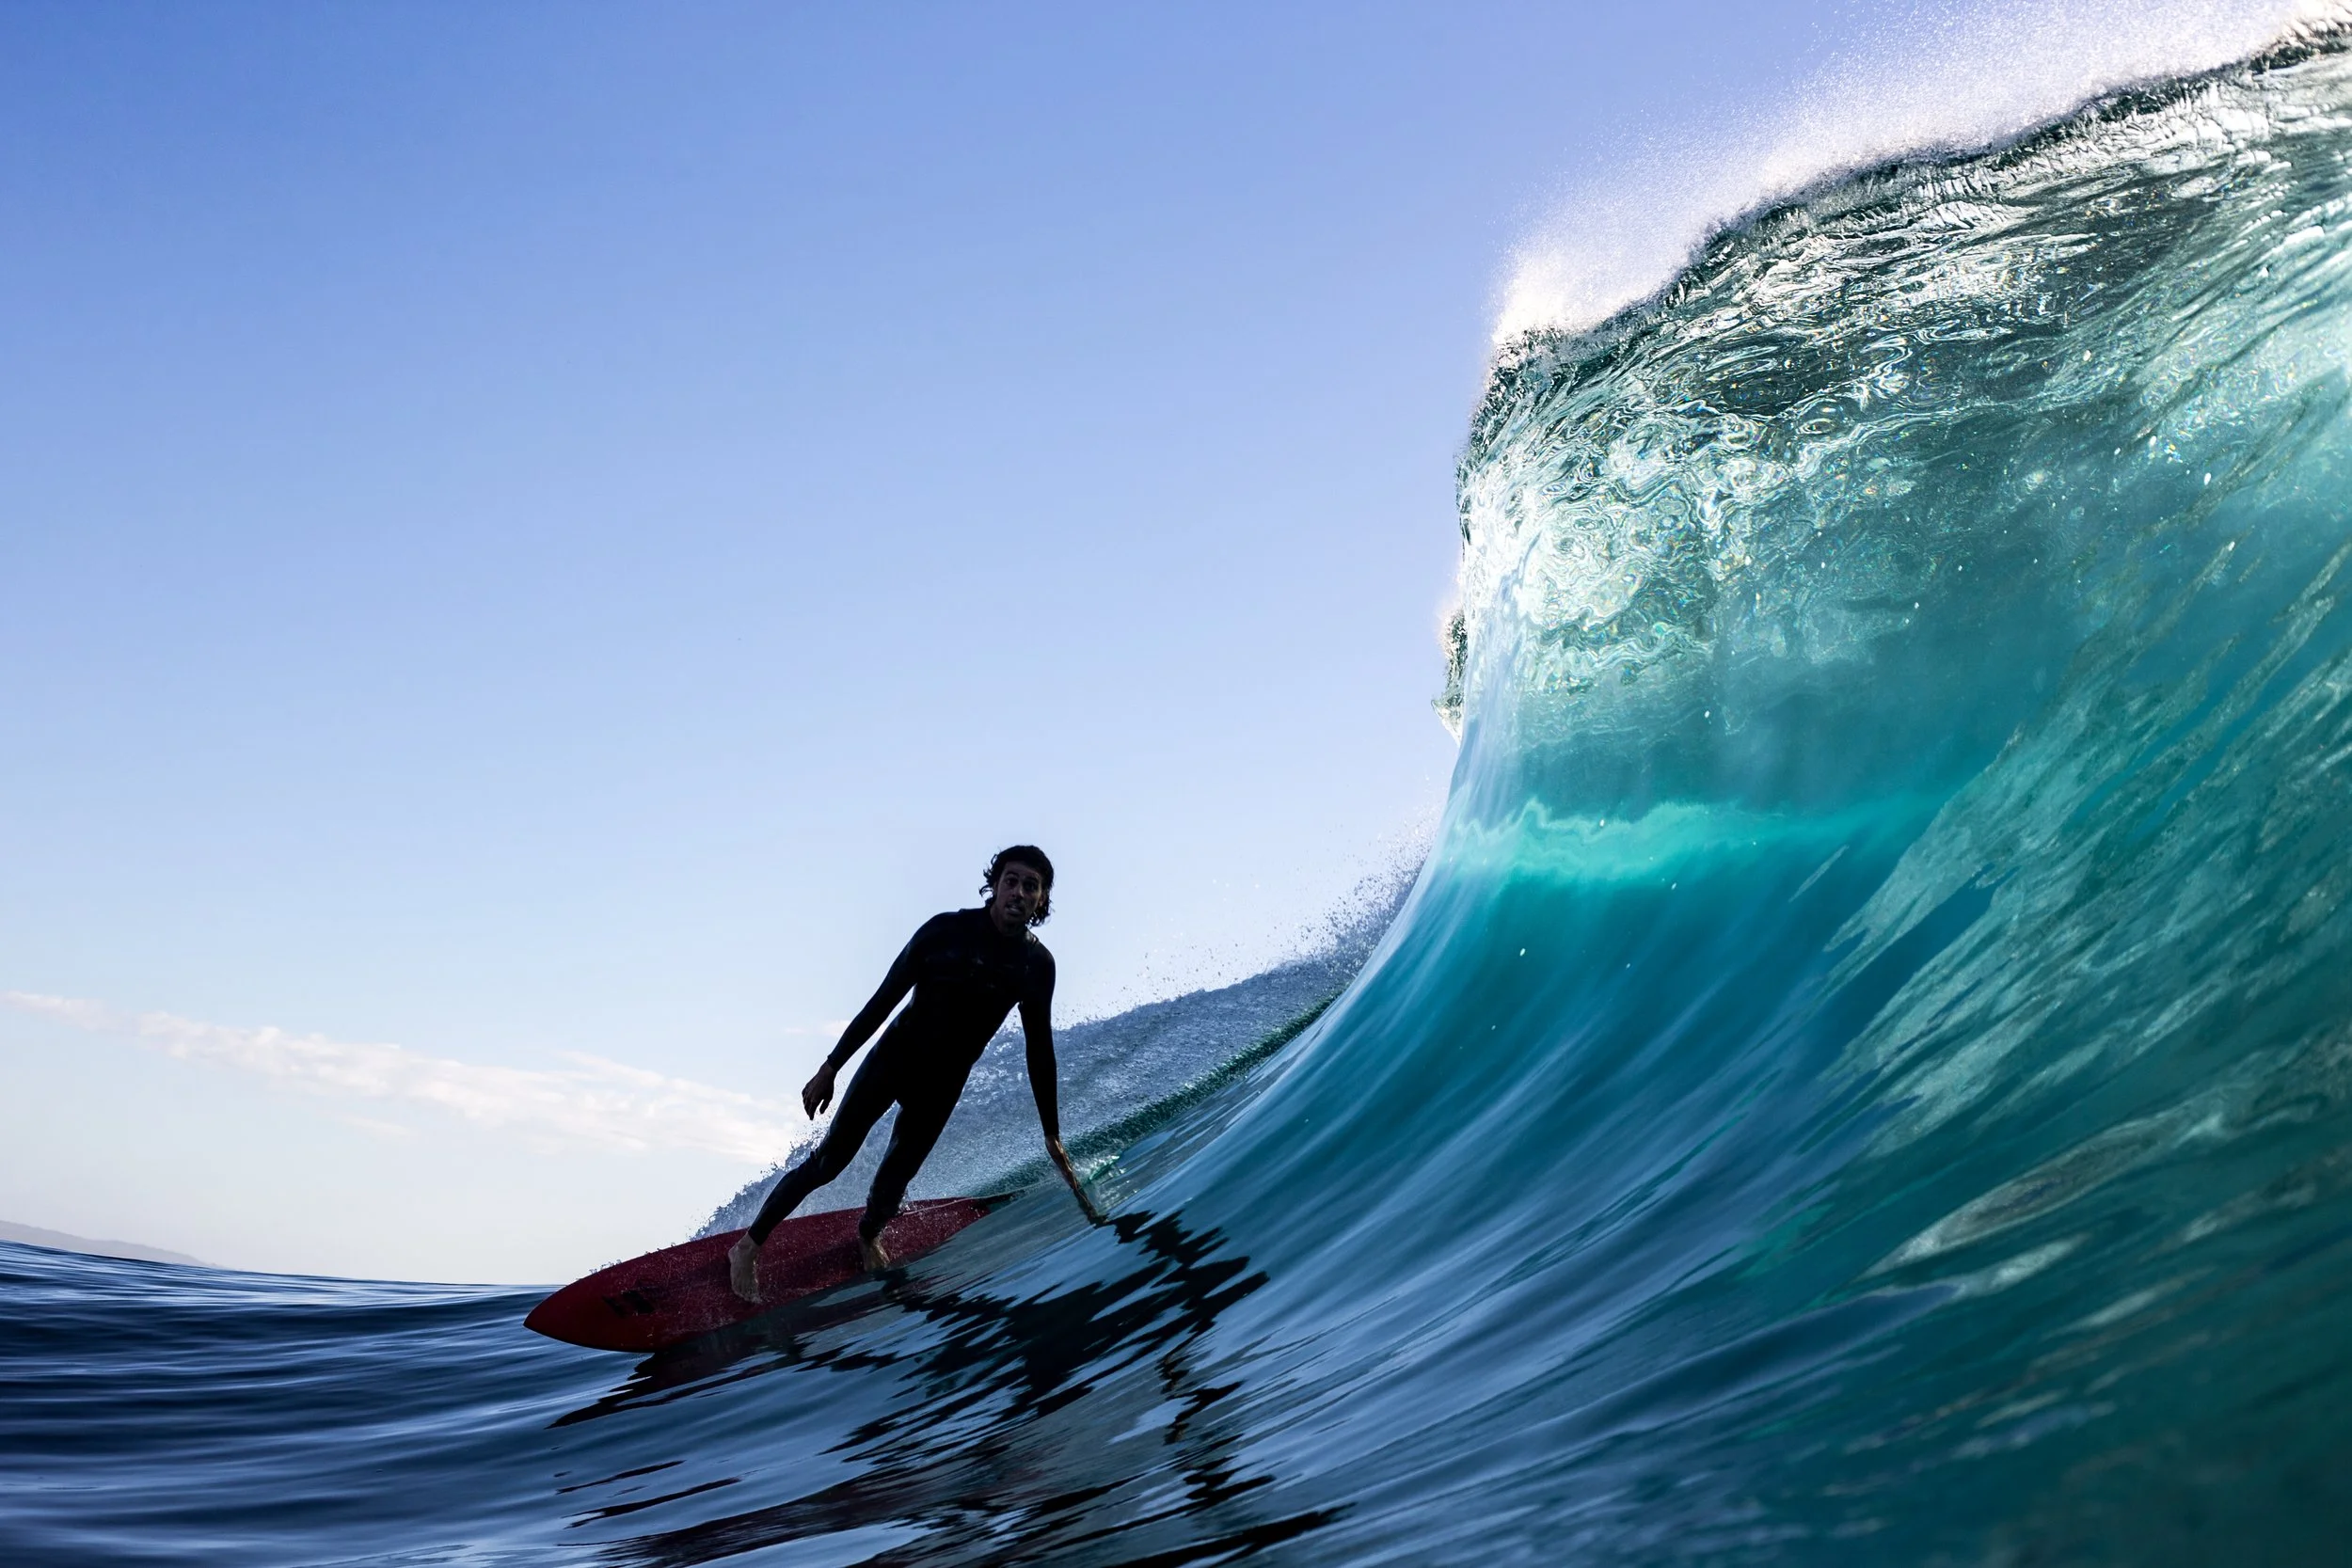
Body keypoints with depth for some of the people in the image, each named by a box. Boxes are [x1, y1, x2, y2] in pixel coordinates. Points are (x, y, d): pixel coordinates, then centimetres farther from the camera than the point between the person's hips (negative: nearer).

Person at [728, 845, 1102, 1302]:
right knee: (829, 1161, -3)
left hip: (943, 1085, 3)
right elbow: (884, 999, -12)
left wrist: (1052, 1135, 4)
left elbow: (1039, 1050, 1)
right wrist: (830, 1067, -13)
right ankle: (748, 1247, 13)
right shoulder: (946, 930, -18)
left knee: (896, 1177, 7)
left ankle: (868, 1236, 41)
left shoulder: (1037, 965, -8)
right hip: (893, 1058, -3)